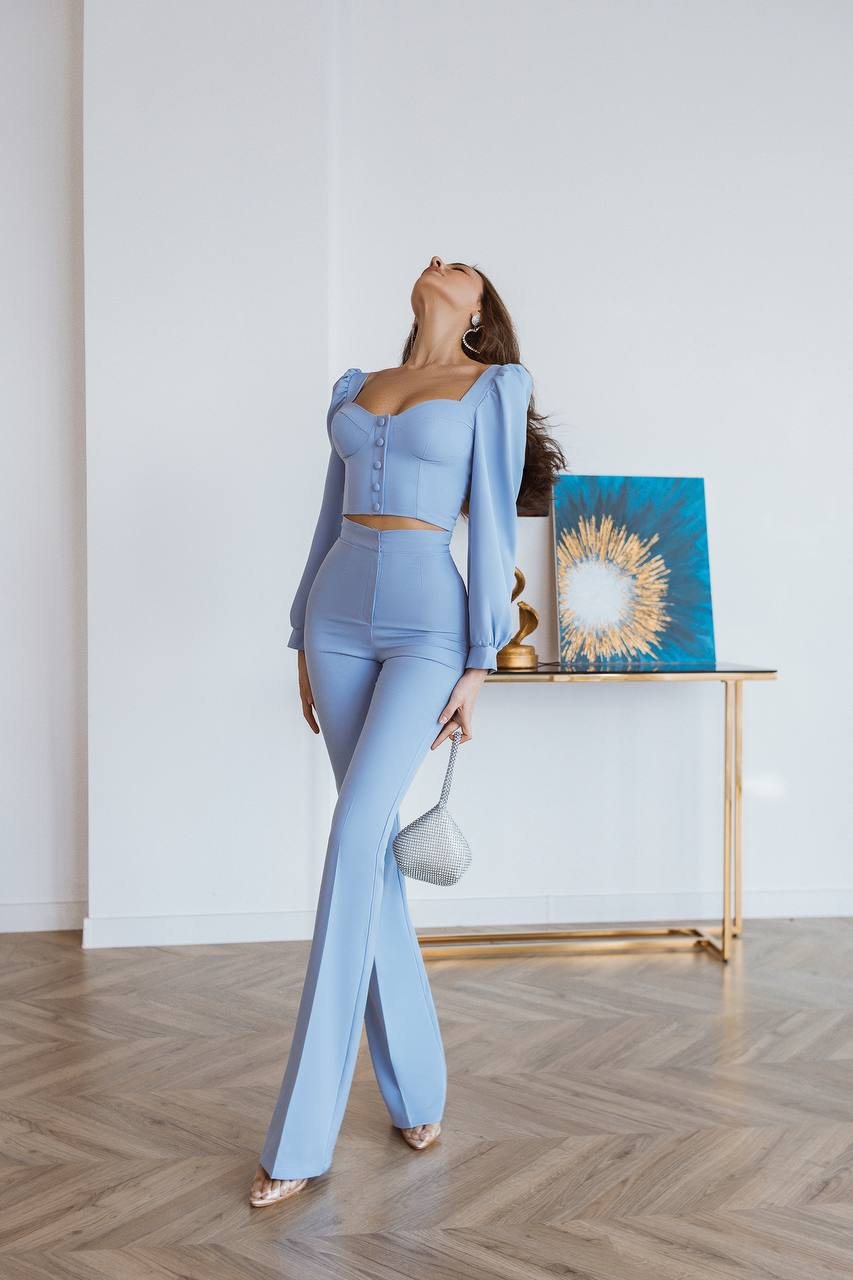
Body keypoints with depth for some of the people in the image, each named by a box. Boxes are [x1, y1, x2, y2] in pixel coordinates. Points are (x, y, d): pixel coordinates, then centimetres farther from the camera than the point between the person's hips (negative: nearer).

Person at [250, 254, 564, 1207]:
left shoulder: (492, 390, 4)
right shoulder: (355, 388, 19)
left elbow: (494, 530, -2)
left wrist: (478, 665, -8)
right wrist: (305, 643, 16)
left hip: (428, 622, -5)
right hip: (341, 616, 6)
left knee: (355, 837, -16)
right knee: (374, 847, 5)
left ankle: (303, 1135, -8)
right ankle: (415, 1088, 19)